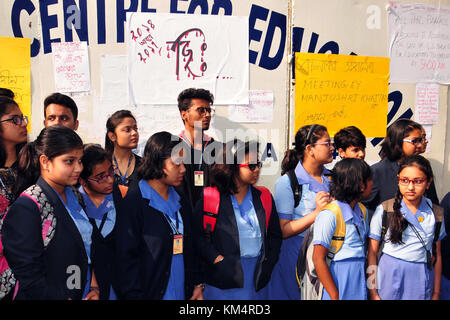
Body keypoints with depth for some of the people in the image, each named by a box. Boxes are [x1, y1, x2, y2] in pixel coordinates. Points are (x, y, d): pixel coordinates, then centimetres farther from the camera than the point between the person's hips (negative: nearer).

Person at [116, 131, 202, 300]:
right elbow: (127, 257, -13)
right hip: (150, 293, -6)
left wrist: (197, 284, 8)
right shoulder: (133, 203, -11)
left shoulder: (181, 202, 10)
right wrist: (134, 295, -15)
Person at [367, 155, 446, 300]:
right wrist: (373, 292, -8)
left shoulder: (435, 213, 2)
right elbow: (372, 252, -6)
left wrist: (436, 293, 9)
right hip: (390, 276, -2)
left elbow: (437, 256, 8)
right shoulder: (384, 210, -8)